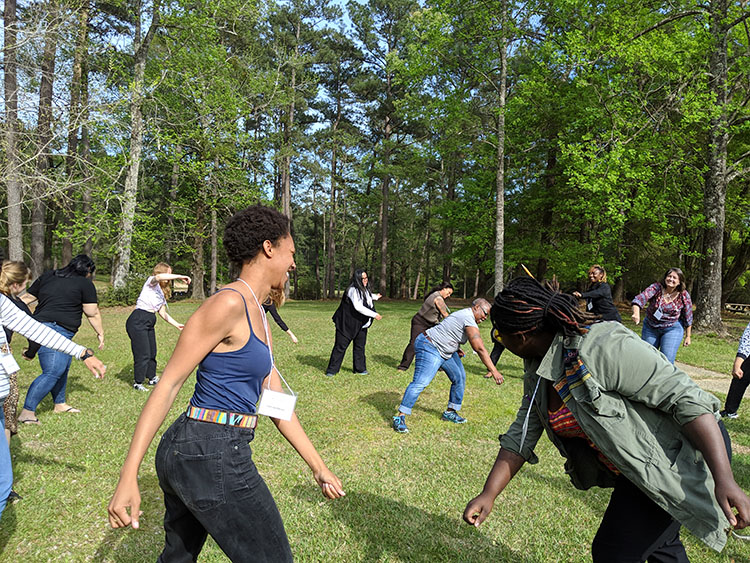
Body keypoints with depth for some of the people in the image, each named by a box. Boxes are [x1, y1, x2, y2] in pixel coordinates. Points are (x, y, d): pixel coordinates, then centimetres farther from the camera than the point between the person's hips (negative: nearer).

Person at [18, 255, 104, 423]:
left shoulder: (47, 276, 17)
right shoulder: (85, 284, -3)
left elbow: (27, 299, 20)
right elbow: (93, 314, 1)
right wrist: (100, 333, 11)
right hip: (53, 331, -9)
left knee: (63, 367, 17)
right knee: (52, 373, -10)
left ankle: (60, 404, 28)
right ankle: (27, 412, -11)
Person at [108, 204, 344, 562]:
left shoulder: (258, 316, 13)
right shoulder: (228, 304, -16)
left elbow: (276, 402, 15)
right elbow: (168, 385, -16)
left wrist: (318, 466, 17)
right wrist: (128, 477, -17)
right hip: (212, 457, -10)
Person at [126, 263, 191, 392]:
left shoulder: (162, 292, 20)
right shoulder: (151, 282, -2)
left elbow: (163, 313, 21)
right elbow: (159, 277, -28)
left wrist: (177, 325, 18)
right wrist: (180, 276, -28)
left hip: (149, 323, 9)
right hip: (138, 321, -8)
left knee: (152, 352, 16)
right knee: (143, 354, -5)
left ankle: (152, 378, 32)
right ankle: (138, 383, 8)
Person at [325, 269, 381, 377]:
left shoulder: (365, 290, 9)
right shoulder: (353, 290, -22)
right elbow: (358, 307, -30)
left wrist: (375, 297, 54)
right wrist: (374, 315, -27)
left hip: (360, 324, 9)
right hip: (347, 324, -9)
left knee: (360, 346, 12)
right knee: (340, 346, -2)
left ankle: (359, 369, 24)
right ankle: (331, 370, 8)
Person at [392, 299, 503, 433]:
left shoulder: (465, 315, 13)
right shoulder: (468, 319, -20)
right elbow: (480, 349, -25)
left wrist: (456, 348, 11)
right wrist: (494, 371, -25)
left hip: (445, 350, 11)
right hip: (430, 347, -11)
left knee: (459, 378, 9)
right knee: (420, 382, -18)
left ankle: (450, 412, 21)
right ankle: (399, 417, -16)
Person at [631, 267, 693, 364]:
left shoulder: (684, 296, -10)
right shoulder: (656, 288, -15)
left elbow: (688, 318, 1)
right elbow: (639, 299, -32)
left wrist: (688, 336, 5)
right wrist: (636, 314, -50)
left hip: (672, 329, -1)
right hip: (650, 327, 1)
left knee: (667, 361, -11)